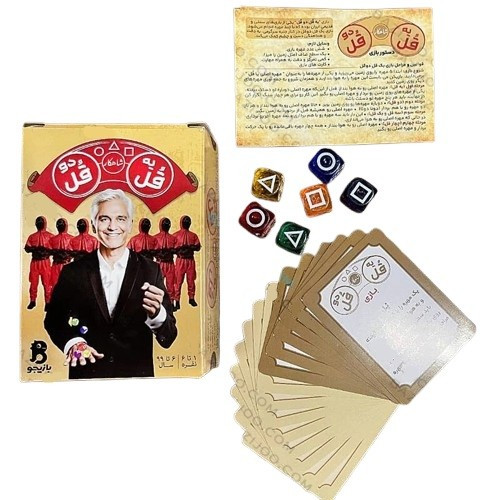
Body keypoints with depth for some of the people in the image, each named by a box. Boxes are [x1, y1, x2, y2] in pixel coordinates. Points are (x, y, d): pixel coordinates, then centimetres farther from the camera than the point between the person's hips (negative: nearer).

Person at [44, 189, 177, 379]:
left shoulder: (151, 271, -8)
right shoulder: (73, 272, -5)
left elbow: (168, 338, -10)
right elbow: (53, 320, 6)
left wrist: (156, 313, -30)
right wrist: (71, 342, -13)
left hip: (137, 374, 0)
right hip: (87, 373, 1)